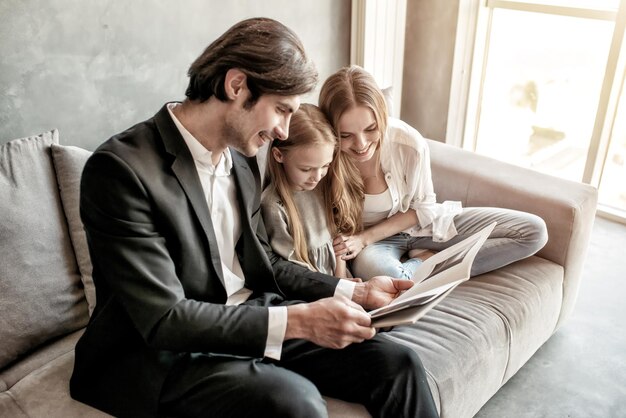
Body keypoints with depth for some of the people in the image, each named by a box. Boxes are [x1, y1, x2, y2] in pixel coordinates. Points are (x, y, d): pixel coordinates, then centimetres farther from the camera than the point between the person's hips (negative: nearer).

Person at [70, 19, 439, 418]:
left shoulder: (241, 157, 5)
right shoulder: (121, 168, -19)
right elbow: (163, 319, -22)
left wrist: (355, 291, 3)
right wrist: (296, 321, -27)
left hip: (252, 323, 7)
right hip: (166, 355, -6)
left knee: (398, 366, -7)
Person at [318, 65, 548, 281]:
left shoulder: (410, 144, -25)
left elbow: (423, 208, -9)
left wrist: (365, 238, -18)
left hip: (422, 224, 3)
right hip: (376, 243, -2)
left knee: (533, 231, -4)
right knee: (370, 268, -42)